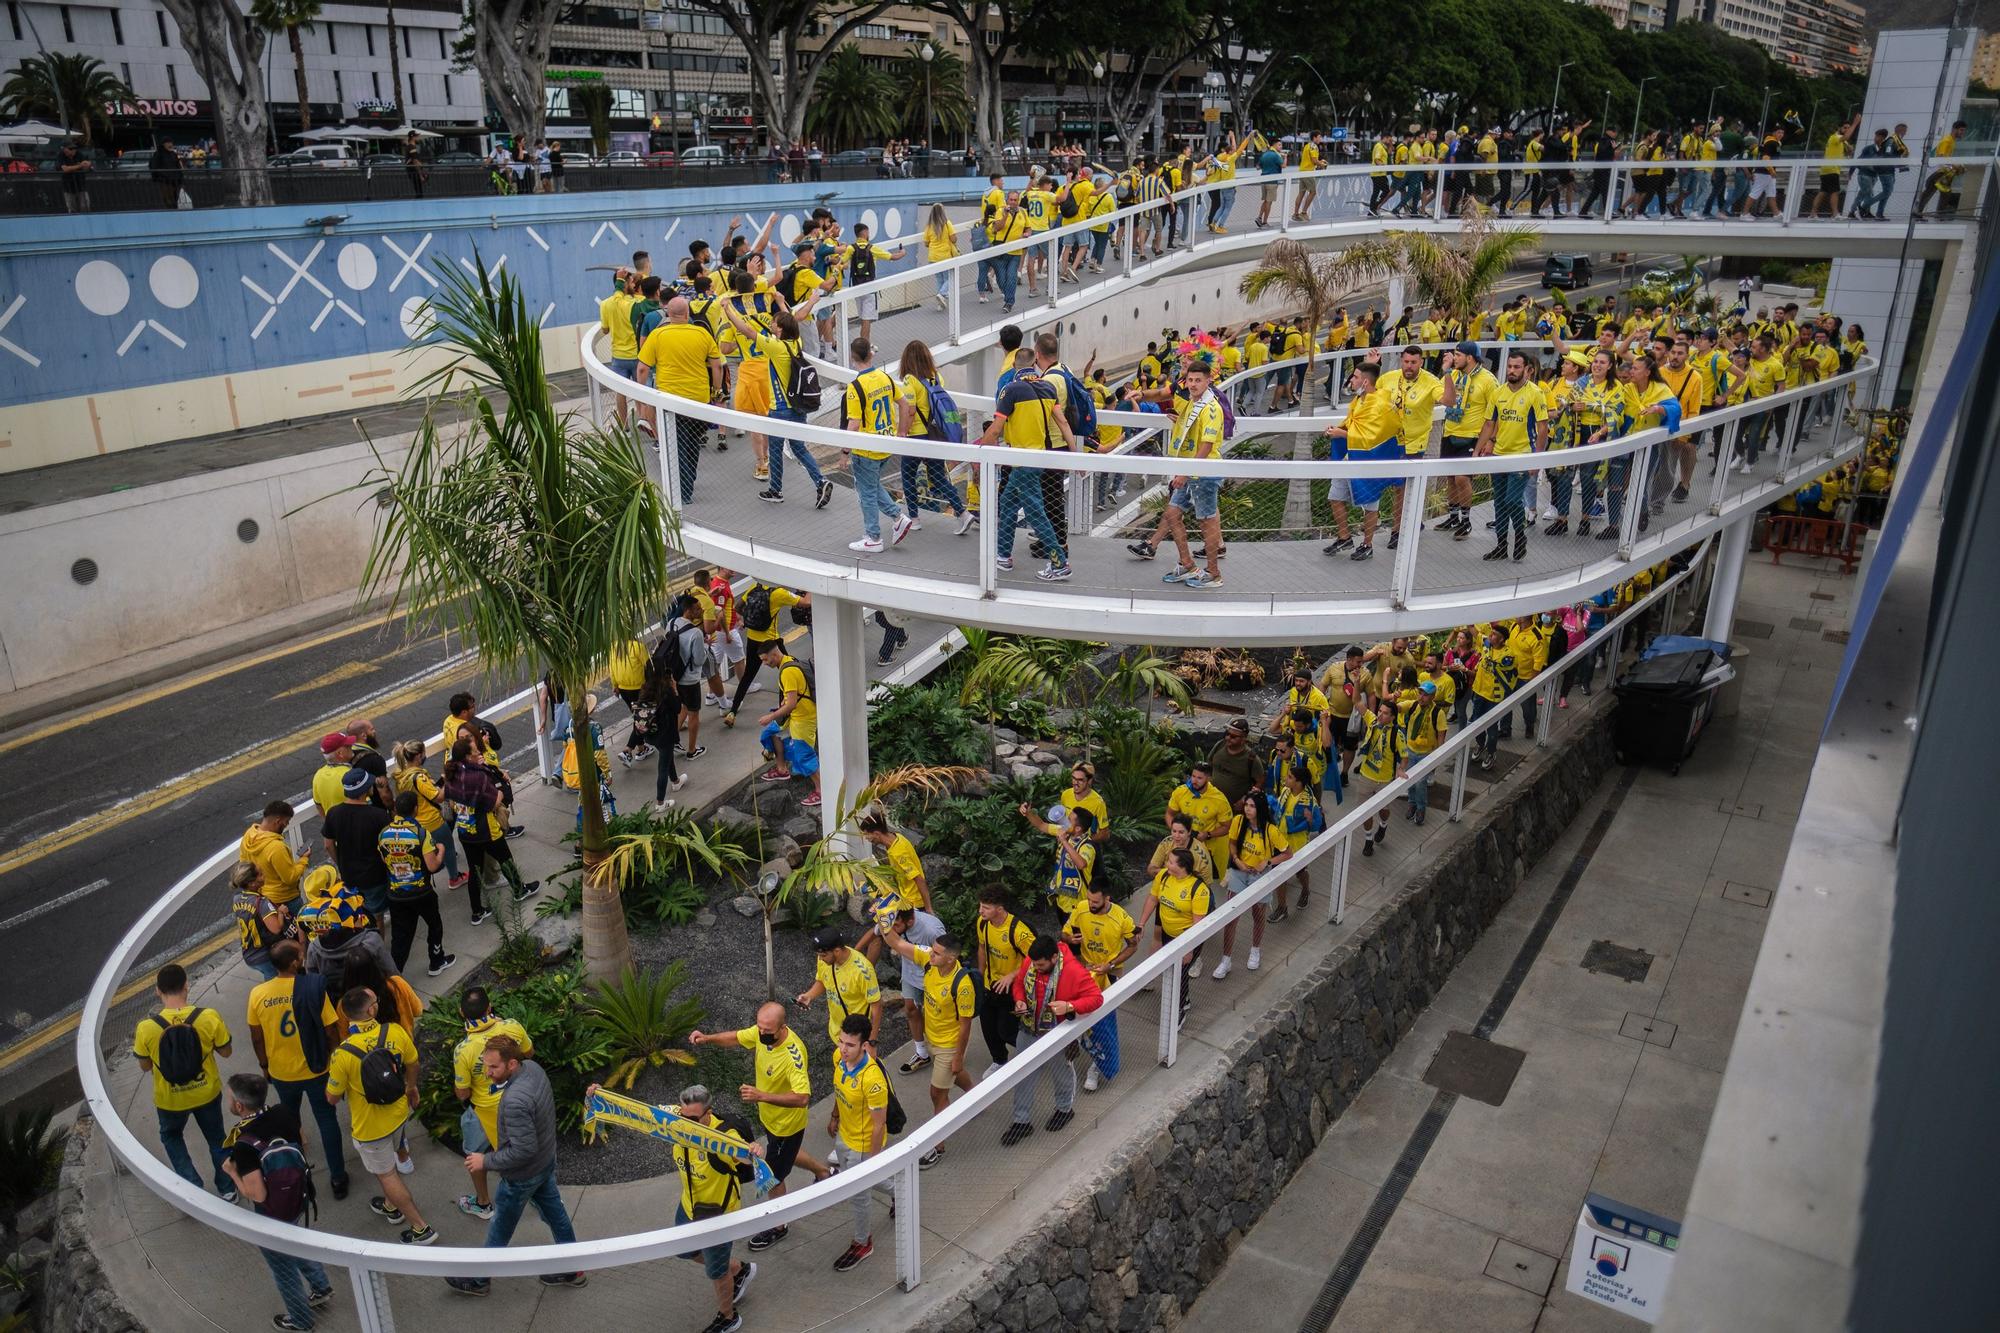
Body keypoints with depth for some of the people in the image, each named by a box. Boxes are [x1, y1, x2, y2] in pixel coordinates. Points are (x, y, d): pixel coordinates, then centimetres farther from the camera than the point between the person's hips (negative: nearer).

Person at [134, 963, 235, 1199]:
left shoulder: (146, 1027, -23)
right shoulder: (209, 1017, -23)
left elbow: (145, 1066, -5)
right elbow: (225, 1051, -8)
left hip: (170, 1100, 0)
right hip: (207, 1093, 1)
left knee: (171, 1137, 30)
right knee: (216, 1138, 24)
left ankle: (193, 1187, 23)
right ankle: (228, 1189, 35)